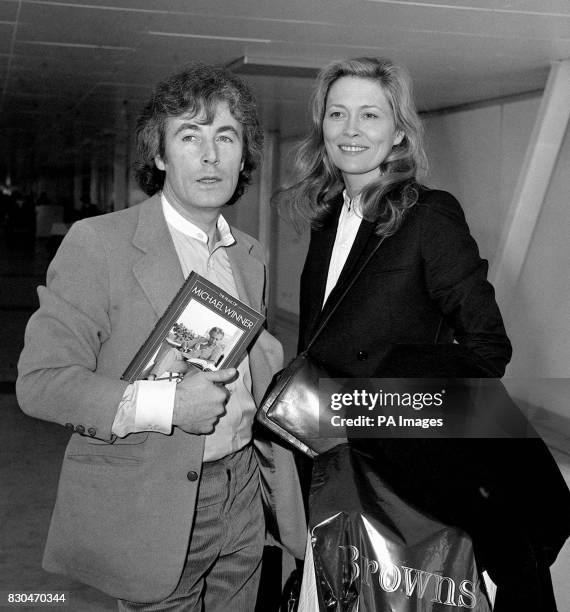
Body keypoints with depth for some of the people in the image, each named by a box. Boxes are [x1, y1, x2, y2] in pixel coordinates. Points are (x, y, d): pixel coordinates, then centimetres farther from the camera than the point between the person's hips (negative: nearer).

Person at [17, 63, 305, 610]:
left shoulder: (249, 256, 10)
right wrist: (164, 404, -25)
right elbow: (40, 381, -15)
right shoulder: (98, 242, -11)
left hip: (241, 501, 6)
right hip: (149, 516, -6)